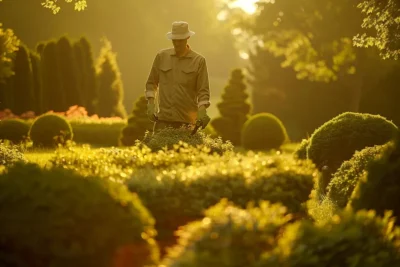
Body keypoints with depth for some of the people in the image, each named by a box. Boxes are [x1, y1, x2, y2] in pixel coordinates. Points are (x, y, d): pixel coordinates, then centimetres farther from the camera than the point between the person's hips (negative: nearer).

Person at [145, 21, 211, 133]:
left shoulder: (199, 60, 0)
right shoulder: (161, 56, 7)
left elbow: (203, 90, -2)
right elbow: (151, 83, 14)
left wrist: (202, 111, -18)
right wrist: (151, 105, 2)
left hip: (187, 121, -2)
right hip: (163, 119, 2)